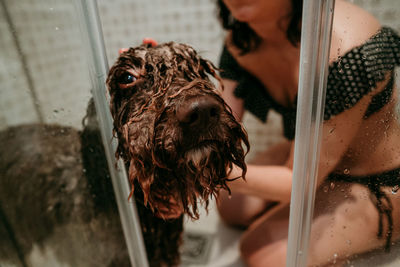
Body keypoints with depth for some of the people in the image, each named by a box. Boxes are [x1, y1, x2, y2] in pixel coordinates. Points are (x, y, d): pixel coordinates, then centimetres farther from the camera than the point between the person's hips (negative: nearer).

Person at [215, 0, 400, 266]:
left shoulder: (342, 48, -35)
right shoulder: (240, 41, -12)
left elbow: (299, 181, -29)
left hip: (378, 184, -6)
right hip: (311, 155, 7)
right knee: (232, 206, 6)